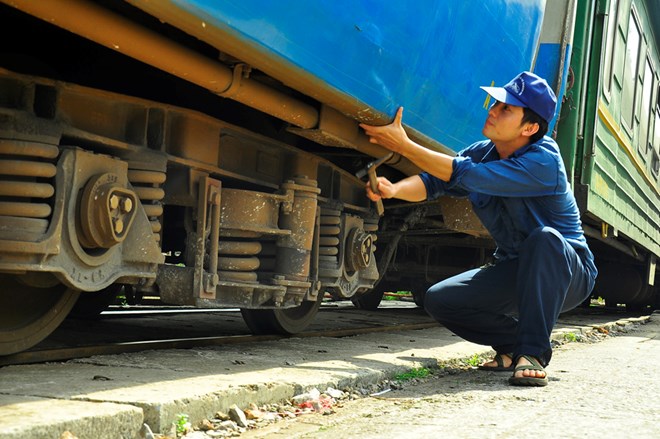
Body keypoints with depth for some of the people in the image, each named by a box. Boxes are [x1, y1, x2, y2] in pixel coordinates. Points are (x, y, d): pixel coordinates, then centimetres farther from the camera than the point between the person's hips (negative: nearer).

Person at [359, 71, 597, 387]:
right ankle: (516, 341, 9)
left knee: (545, 238, -39)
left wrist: (403, 145, -31)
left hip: (567, 274, -7)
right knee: (439, 300, -9)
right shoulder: (482, 152, -2)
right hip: (514, 271, 7)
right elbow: (433, 181, -9)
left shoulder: (543, 162, -27)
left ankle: (532, 352, -30)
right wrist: (394, 189, -30)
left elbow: (466, 175, -33)